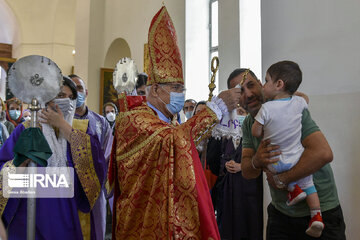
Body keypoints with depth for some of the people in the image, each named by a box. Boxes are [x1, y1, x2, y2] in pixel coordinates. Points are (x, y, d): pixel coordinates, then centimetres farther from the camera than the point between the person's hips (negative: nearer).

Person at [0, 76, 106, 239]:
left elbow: (95, 155, -15)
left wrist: (63, 126, -14)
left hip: (71, 212, 1)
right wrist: (21, 161, -25)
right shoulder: (26, 129, 0)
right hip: (33, 213, -1)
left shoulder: (81, 129, 4)